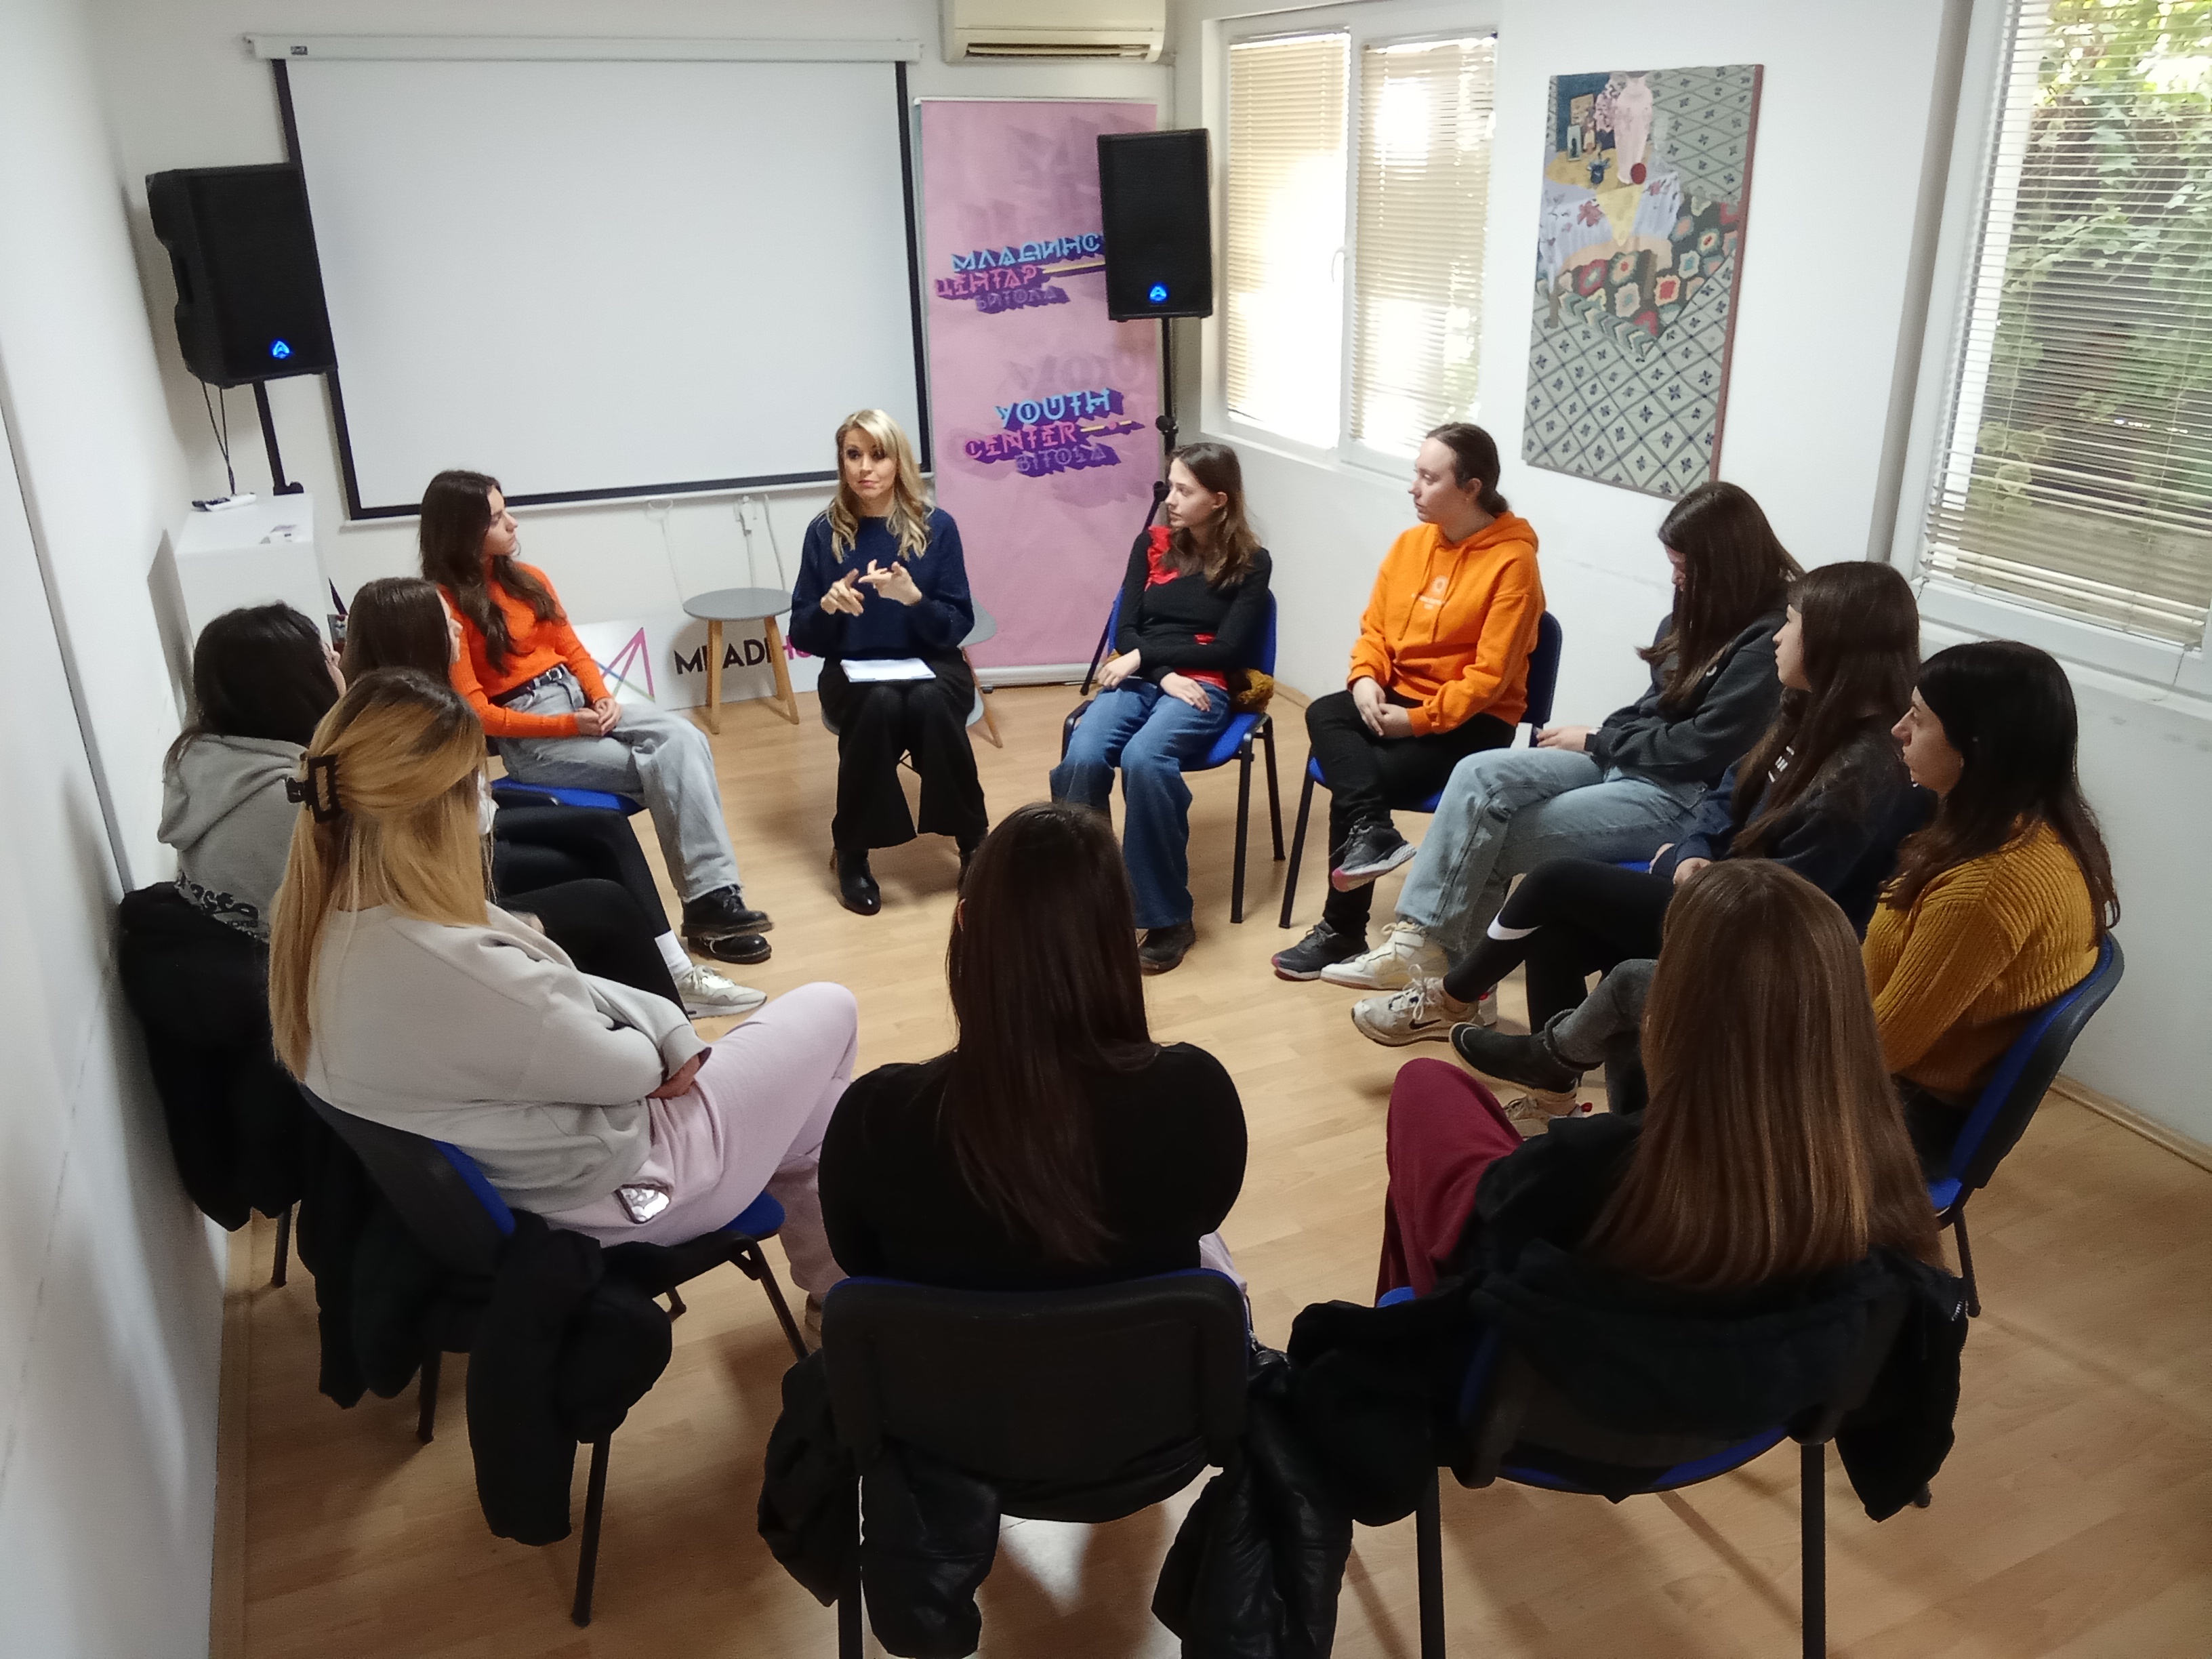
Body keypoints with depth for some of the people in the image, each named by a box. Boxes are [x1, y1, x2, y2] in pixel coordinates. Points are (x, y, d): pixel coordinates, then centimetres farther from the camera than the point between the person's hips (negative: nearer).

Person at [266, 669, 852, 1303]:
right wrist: (661, 1044, 0)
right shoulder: (447, 970, -40)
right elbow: (624, 1068, -22)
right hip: (611, 1188, -8)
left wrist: (671, 1029, -6)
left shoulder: (320, 924, -10)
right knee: (828, 1012, 9)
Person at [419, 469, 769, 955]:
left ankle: (713, 896, -28)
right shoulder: (445, 605, -9)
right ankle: (709, 897, -20)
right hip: (528, 736, -6)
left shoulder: (527, 579, 12)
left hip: (579, 698, 6)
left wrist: (601, 697, -7)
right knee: (665, 768, -25)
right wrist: (568, 725, -17)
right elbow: (476, 713, -13)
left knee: (685, 740, -23)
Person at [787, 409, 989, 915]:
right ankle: (851, 851, -17)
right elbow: (802, 636, 2)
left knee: (930, 702, -34)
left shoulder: (937, 526, -2)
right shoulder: (825, 532, -1)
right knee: (880, 704, -34)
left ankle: (973, 841, -15)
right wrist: (828, 605, -20)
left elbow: (959, 626, -4)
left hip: (930, 665, 0)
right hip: (854, 671, 0)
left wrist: (913, 597, -22)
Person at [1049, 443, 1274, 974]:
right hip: (1140, 679, 3)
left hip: (1204, 688, -3)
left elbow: (1228, 649, -4)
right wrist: (1164, 674, -11)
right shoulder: (1151, 545, 14)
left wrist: (1145, 654, -9)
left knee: (1143, 757, -36)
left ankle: (1169, 918, -27)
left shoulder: (1251, 563, 4)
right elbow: (1124, 632, 8)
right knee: (1082, 758, -31)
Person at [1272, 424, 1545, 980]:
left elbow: (1490, 676, -18)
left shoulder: (1512, 560, -15)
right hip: (1398, 696, 6)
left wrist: (1416, 720, -22)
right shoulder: (1410, 543, 6)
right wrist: (1365, 679, -11)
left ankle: (1343, 931, -7)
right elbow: (1375, 628, 10)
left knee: (1354, 781, -21)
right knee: (1323, 714, -23)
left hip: (1472, 721, -6)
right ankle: (1372, 832, -36)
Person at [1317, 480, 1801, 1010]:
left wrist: (1595, 741, -9)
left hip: (1687, 795, -9)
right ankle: (1419, 939, -18)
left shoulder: (1772, 639, -18)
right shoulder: (1705, 608, 9)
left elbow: (1703, 747, -19)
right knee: (1480, 774, -14)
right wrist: (1600, 739, -2)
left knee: (1498, 841, -15)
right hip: (1629, 761, 9)